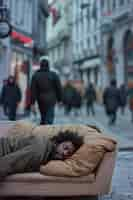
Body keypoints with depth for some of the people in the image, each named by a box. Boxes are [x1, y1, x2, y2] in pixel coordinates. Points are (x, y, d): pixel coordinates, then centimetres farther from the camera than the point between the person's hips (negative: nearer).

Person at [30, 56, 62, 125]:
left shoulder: (35, 75, 1)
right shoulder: (53, 75, -3)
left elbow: (33, 90, -3)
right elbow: (58, 88, -2)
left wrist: (32, 104, -2)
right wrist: (59, 99, 10)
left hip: (40, 100, 3)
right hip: (51, 100, -3)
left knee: (43, 118, 19)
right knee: (49, 119, -6)